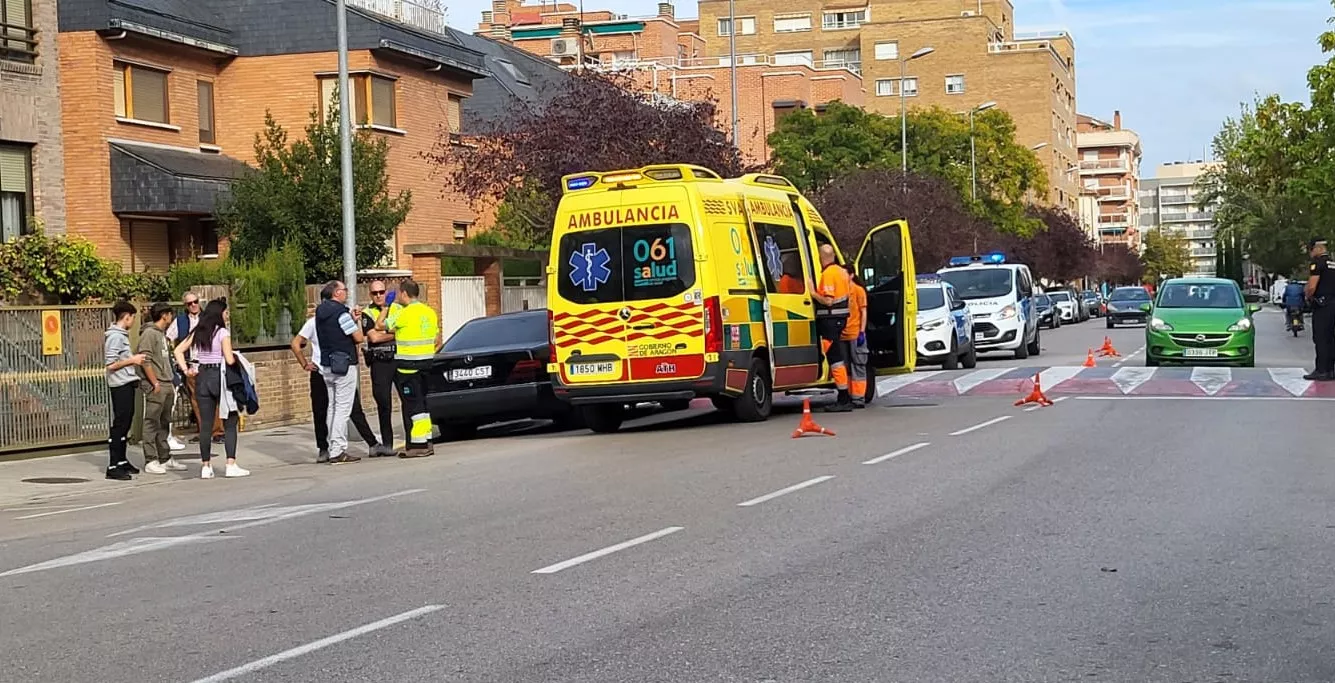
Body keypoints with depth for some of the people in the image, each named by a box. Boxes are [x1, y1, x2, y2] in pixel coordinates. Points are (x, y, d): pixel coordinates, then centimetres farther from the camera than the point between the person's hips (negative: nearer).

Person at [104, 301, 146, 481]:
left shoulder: (122, 334, 16)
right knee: (119, 425, -9)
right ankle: (113, 467, -8)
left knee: (125, 423, 16)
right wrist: (132, 360, -13)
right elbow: (111, 364, -19)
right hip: (120, 385, -10)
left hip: (127, 384, 10)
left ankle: (122, 461, 25)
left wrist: (134, 359, 12)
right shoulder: (114, 336, -14)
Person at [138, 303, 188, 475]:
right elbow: (145, 360, -17)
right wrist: (155, 383, -18)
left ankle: (165, 459, 19)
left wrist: (170, 384, 17)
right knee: (152, 423, -6)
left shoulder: (162, 334, 18)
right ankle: (150, 461, -5)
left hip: (167, 385, 10)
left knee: (164, 423, 13)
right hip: (155, 387, -10)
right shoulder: (149, 333, -10)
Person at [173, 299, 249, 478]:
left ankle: (206, 467, 9)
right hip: (219, 376, -6)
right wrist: (238, 359, 7)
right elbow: (230, 360, -14)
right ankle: (231, 465, -4)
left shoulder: (197, 333, 9)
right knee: (230, 422, 2)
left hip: (202, 378, 6)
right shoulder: (222, 333, -9)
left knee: (206, 424, 8)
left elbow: (178, 351, 7)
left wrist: (186, 370, 4)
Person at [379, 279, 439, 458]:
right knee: (422, 403, 14)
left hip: (408, 364, -8)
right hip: (426, 362, 8)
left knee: (413, 404, -6)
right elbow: (436, 339, 16)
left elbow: (380, 326, -5)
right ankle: (427, 442, 17)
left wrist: (386, 308, 7)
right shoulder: (430, 312, 10)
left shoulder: (405, 314, -13)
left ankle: (418, 445, -7)